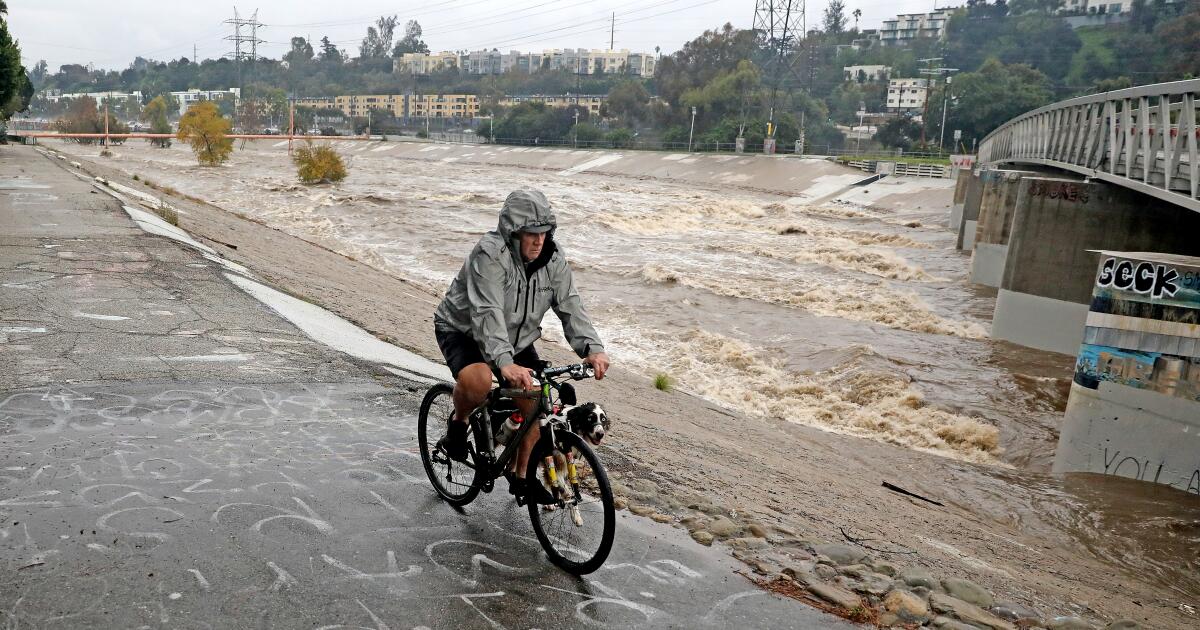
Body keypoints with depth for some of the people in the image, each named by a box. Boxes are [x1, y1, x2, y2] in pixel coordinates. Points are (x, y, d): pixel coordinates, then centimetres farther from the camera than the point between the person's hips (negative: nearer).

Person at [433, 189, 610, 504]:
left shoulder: (553, 259, -12)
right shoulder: (490, 256, -31)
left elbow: (570, 306, -17)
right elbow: (487, 314, -42)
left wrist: (592, 348, -35)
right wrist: (505, 363, -57)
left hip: (517, 336, 6)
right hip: (463, 331, -6)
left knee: (534, 400, -5)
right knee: (477, 381, -36)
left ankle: (520, 476, 15)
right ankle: (458, 423, -1)